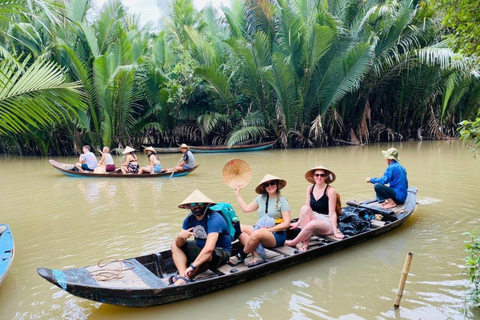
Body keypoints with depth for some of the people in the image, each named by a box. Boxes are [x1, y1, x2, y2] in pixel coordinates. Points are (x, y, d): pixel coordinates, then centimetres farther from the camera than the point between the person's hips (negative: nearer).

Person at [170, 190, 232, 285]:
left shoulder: (214, 219, -28)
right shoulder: (190, 219, -5)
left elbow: (209, 248, -40)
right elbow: (179, 245, -8)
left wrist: (192, 266, -43)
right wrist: (180, 236, -31)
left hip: (221, 252, -8)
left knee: (208, 255, -40)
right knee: (175, 246, -3)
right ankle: (183, 277, -24)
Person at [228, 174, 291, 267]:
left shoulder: (282, 201, -6)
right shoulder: (261, 198, 12)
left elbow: (286, 224, -11)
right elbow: (246, 209, 17)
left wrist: (268, 229, -17)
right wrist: (238, 195, 19)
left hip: (277, 235, -7)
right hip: (260, 229, 7)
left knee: (257, 233, -36)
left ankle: (241, 257, -12)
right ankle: (257, 255, -26)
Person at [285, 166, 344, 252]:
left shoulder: (330, 190, -13)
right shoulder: (310, 188, 3)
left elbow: (332, 213, -15)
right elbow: (307, 209, 9)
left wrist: (335, 233, -19)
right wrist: (298, 223, 8)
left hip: (327, 223, -5)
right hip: (314, 218, 5)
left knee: (312, 224, -37)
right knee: (305, 208, -25)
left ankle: (293, 243, -14)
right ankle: (305, 242, -26)